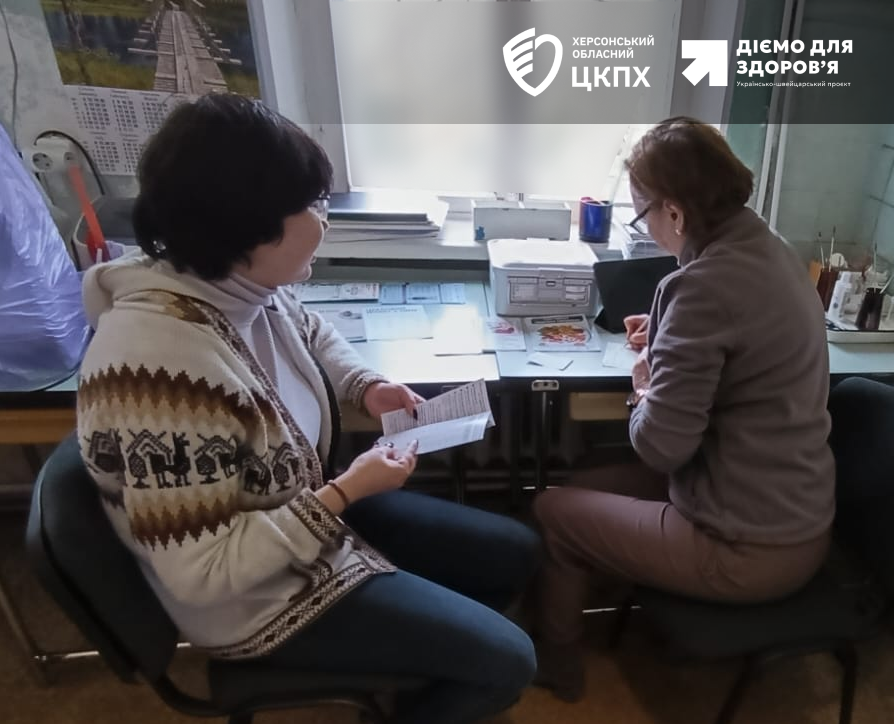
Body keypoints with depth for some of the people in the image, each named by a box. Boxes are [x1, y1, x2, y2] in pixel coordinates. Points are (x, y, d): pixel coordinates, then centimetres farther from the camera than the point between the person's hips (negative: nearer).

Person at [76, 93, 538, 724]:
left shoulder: (243, 287, -11)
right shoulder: (164, 366, -36)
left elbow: (311, 332, 13)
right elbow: (202, 573, -30)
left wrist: (365, 386, -6)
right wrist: (345, 493, -25)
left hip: (307, 512, 8)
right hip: (258, 596, -7)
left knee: (517, 552, 14)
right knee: (508, 661, -2)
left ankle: (416, 662, 39)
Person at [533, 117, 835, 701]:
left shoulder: (705, 282, -27)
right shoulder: (774, 251, 1)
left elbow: (661, 448, -25)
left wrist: (644, 392, -6)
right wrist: (667, 338, 13)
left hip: (750, 548, -9)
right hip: (801, 519, 9)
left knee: (554, 509, 8)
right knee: (596, 485, 20)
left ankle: (556, 668, 31)